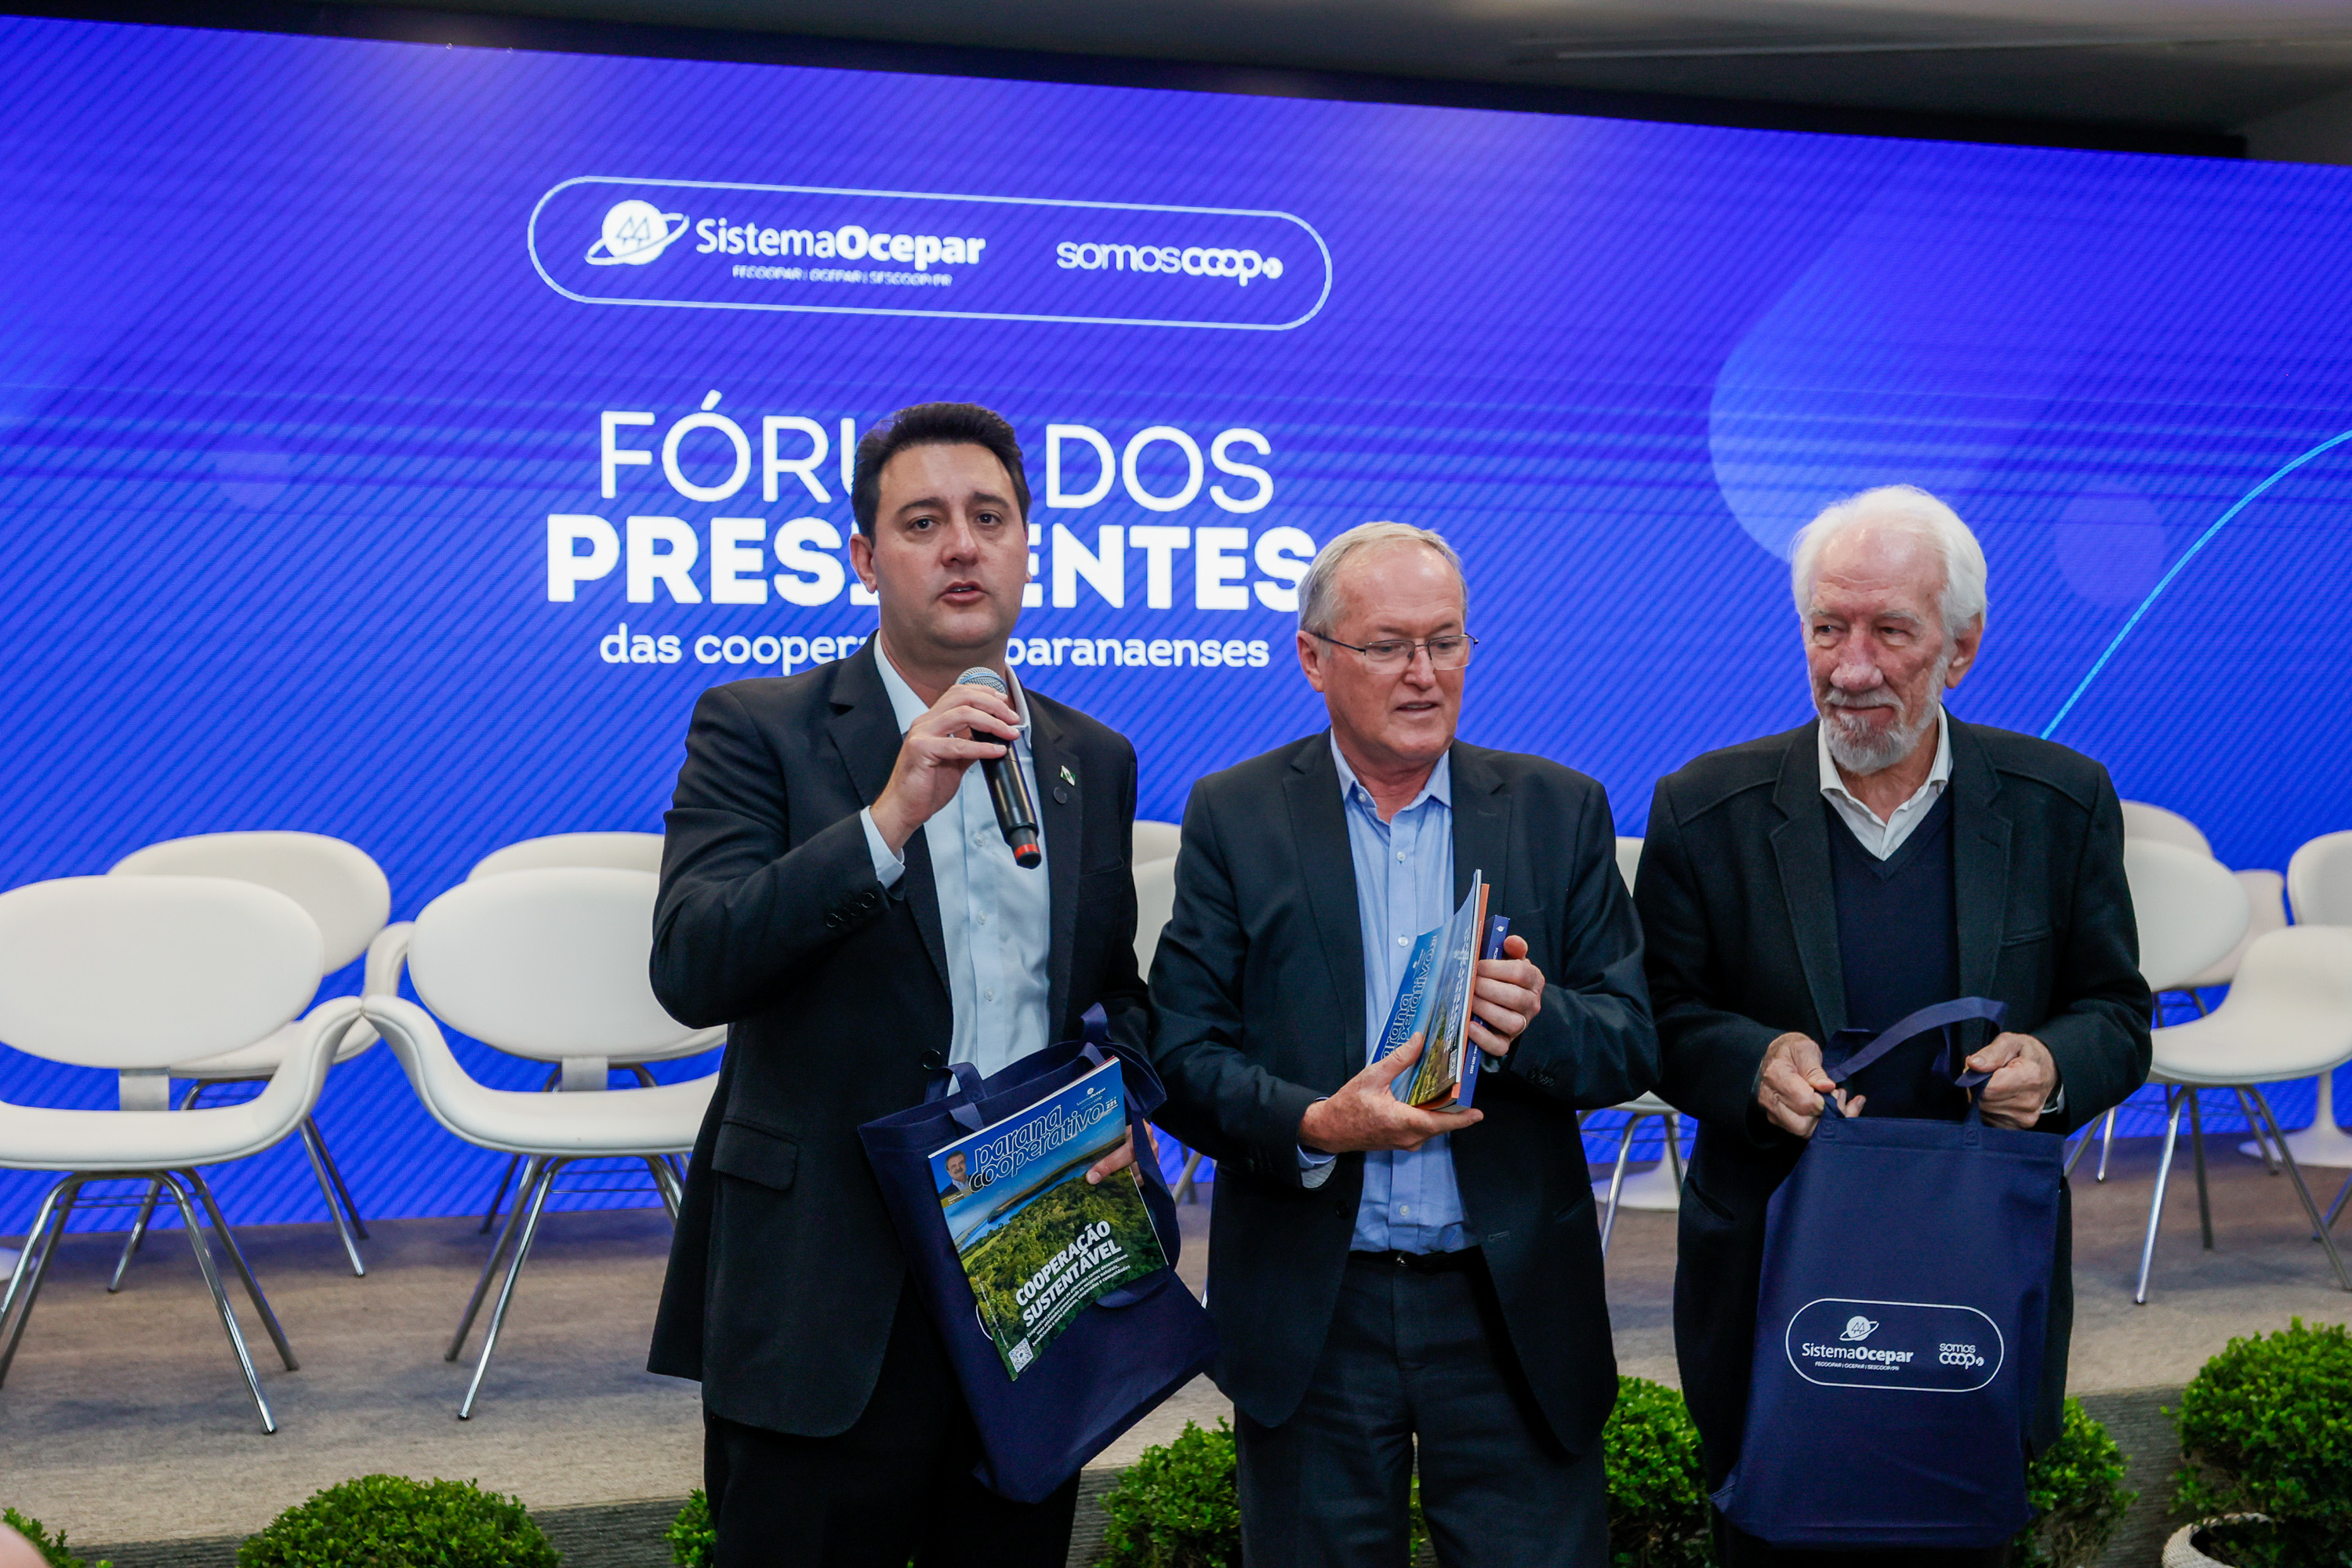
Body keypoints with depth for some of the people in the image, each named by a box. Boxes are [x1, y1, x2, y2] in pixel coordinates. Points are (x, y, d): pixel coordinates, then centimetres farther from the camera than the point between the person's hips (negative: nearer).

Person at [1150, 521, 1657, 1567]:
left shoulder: (1560, 811, 5)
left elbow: (1634, 1045, 2)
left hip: (1514, 1302, 1)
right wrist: (1314, 1125, -21)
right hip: (1309, 1311, 0)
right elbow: (1181, 1057, -3)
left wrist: (1538, 1021, -20)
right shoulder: (1234, 816, 2)